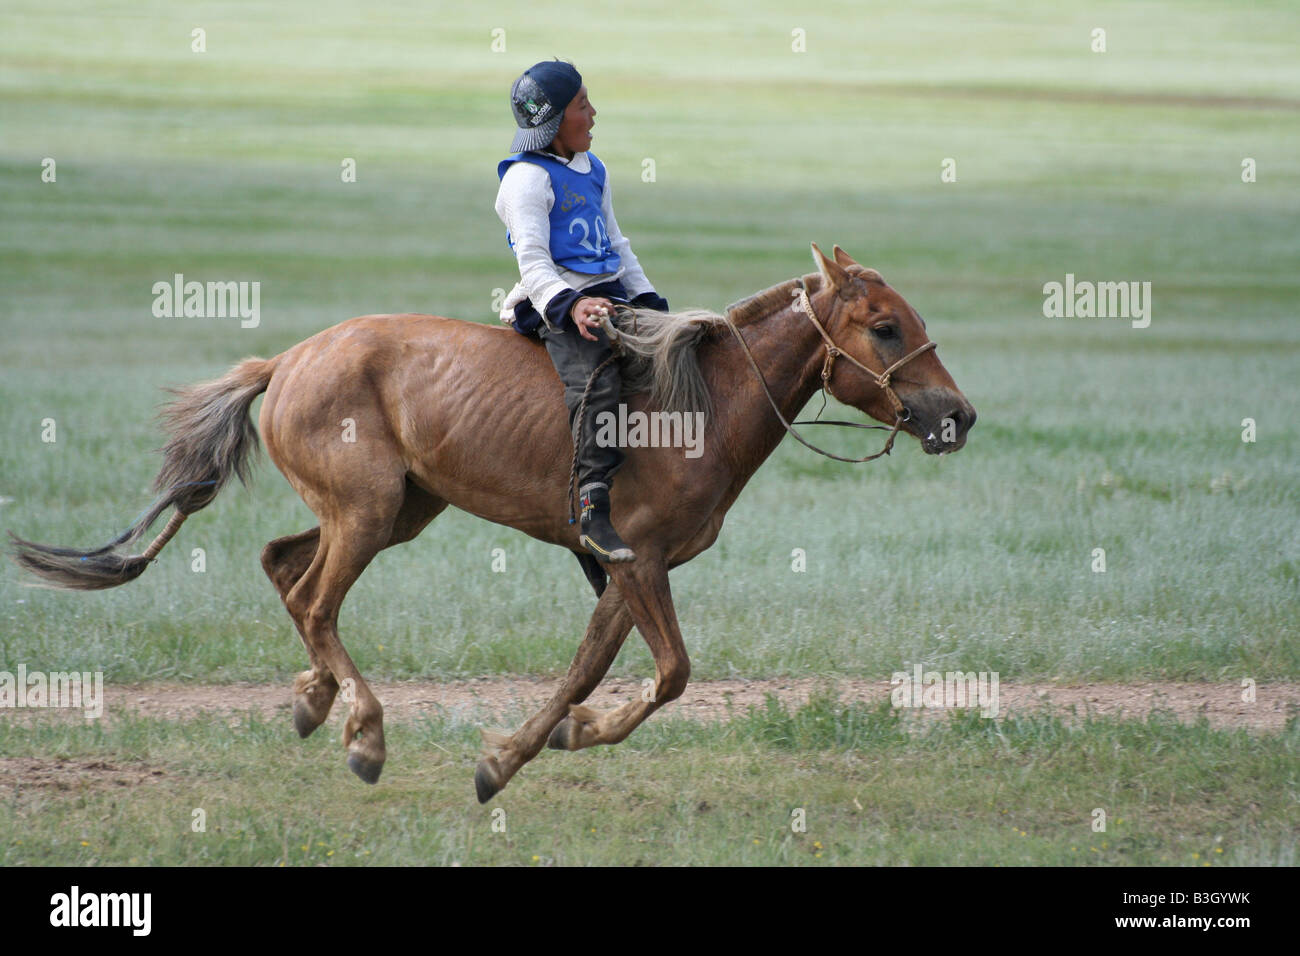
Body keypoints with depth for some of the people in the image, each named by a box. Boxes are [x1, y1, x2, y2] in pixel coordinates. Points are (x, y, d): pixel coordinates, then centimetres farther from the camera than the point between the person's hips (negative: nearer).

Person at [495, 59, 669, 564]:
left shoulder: (593, 170, 20)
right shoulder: (528, 178, -8)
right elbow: (533, 261, -16)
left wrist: (648, 299, 18)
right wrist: (570, 305, -31)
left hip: (611, 294, 9)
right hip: (557, 303, -9)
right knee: (596, 380, -30)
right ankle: (595, 513, -37)